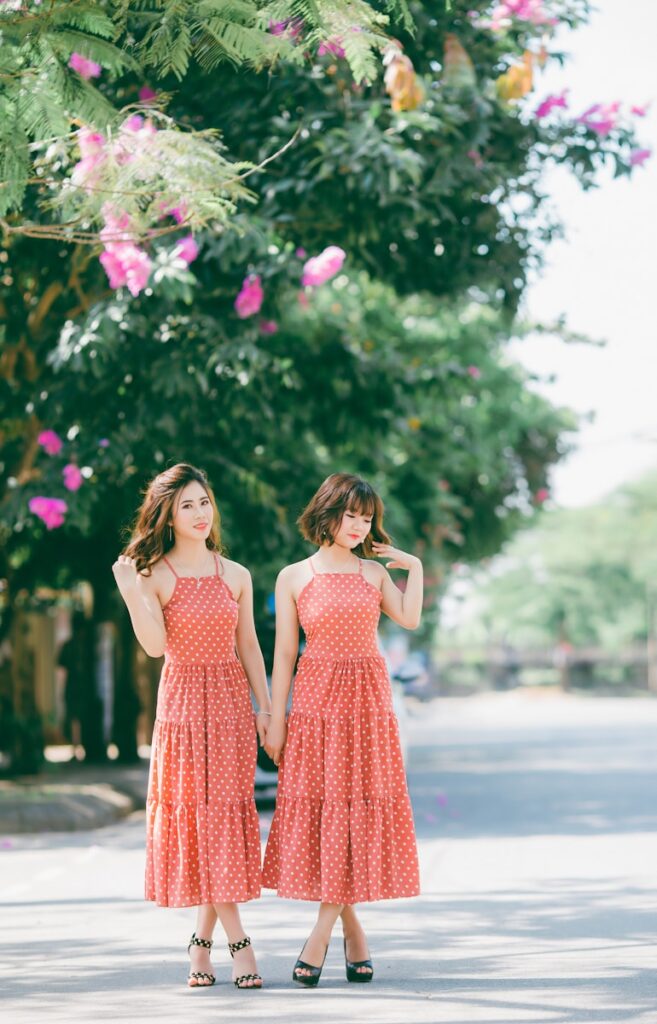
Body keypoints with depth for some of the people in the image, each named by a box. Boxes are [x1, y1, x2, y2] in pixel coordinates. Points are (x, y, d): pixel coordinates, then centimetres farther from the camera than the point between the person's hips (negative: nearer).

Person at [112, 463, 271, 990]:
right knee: (197, 812, -5)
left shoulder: (235, 576, 8)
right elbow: (155, 645, -13)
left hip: (231, 700, 3)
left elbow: (248, 646, 11)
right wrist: (131, 593, -22)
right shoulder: (153, 575, -2)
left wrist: (265, 707, 7)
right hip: (182, 703, -3)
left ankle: (203, 942, 9)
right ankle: (239, 944, -5)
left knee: (225, 813, -1)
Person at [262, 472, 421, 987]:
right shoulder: (293, 578, 4)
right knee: (316, 806, -3)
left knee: (358, 809, -5)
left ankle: (321, 933, -3)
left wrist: (415, 566, -2)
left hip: (368, 699, 1)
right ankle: (352, 929, 11)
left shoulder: (375, 572, 9)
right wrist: (276, 721, -1)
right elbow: (284, 654, 3)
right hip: (315, 698, -1)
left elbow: (409, 619, -8)